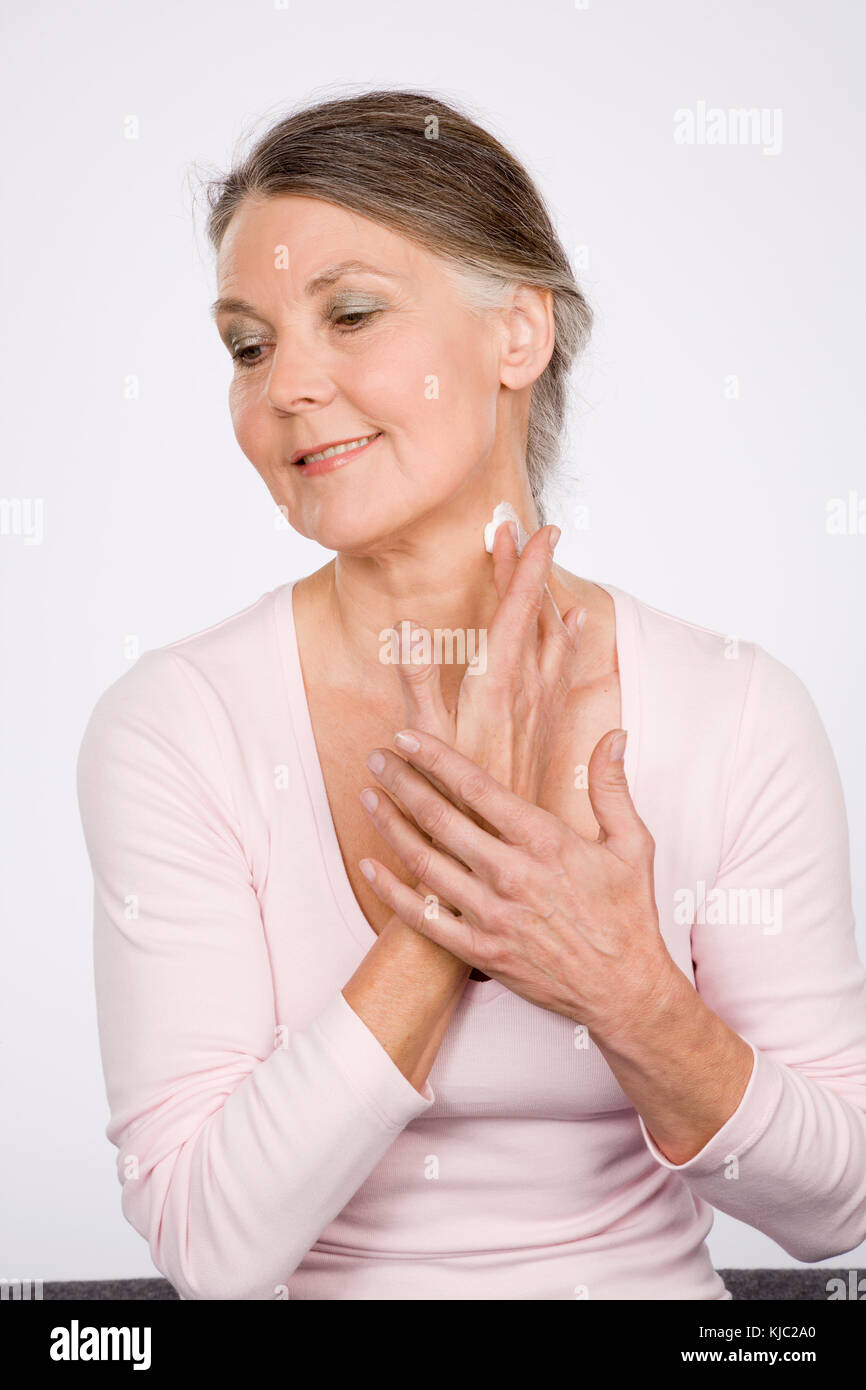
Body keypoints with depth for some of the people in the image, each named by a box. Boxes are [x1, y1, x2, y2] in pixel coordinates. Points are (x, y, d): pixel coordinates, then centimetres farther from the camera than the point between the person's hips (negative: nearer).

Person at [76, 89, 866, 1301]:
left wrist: (632, 995, -21)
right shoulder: (169, 730, -11)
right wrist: (448, 904, -21)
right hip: (324, 1287, 0)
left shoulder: (740, 716, -9)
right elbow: (213, 1245, -14)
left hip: (644, 1279, 1)